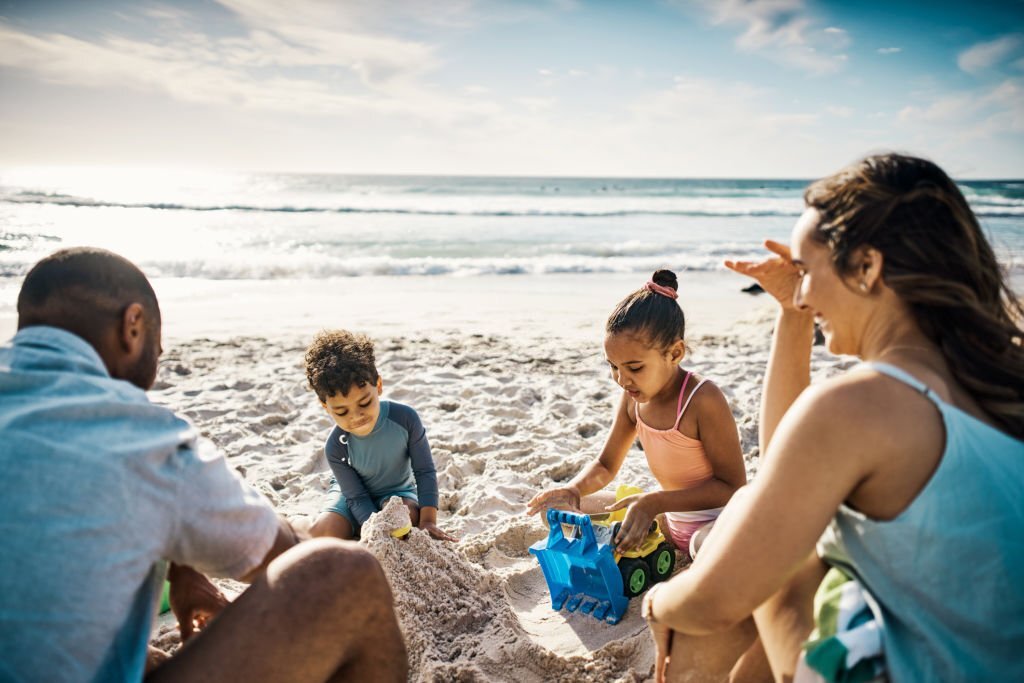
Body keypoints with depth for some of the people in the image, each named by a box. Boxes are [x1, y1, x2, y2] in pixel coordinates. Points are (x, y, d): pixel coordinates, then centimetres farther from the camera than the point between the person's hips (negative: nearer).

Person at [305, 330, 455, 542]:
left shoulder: (405, 418, -28)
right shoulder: (336, 447, -26)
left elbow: (425, 471, -18)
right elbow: (357, 498, -19)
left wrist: (428, 520, -24)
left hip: (398, 491, 0)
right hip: (354, 495, 0)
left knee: (409, 516, -33)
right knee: (319, 534, -24)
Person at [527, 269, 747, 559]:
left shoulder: (703, 399, -25)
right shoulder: (634, 395, -5)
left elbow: (733, 486, -22)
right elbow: (605, 465, 6)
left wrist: (656, 502, -31)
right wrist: (573, 490, -16)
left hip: (716, 524, -7)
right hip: (670, 521, 7)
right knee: (560, 510, 7)